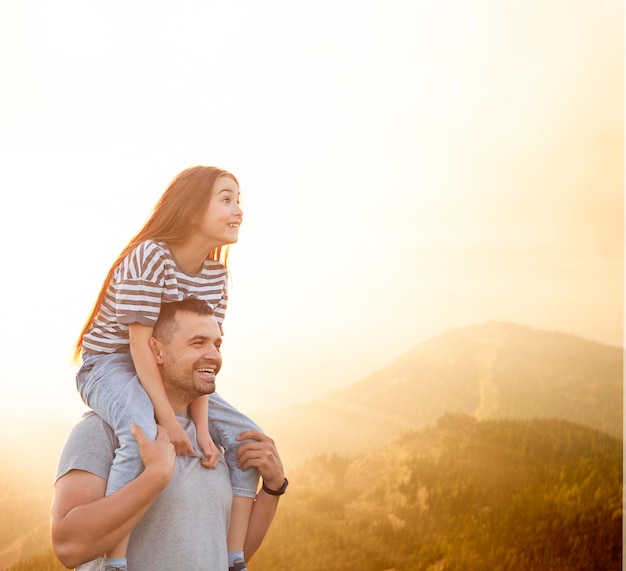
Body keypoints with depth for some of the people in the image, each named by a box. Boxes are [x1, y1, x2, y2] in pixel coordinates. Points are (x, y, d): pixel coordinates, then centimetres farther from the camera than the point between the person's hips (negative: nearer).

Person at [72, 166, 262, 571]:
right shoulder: (149, 257, -21)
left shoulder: (215, 274, 1)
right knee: (143, 436, -38)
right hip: (110, 366, -8)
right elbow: (140, 343, -24)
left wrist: (201, 425, -15)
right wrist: (169, 420, -28)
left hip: (164, 374, 8)